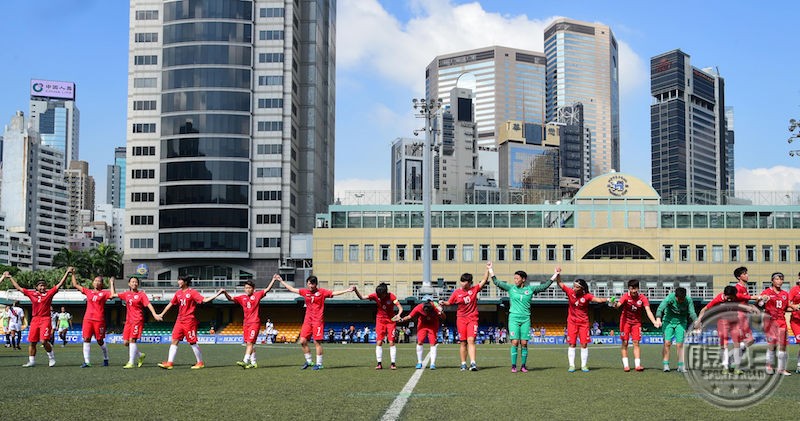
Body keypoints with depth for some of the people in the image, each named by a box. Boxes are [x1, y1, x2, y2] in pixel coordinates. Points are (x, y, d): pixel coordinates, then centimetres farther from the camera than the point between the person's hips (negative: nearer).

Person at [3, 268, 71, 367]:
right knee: (32, 342, 5)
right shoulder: (31, 293, 9)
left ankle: (51, 356, 6)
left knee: (44, 341, -15)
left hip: (45, 319, -4)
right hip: (35, 320, 4)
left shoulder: (49, 293, 2)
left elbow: (60, 284, -1)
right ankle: (31, 361, 16)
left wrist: (67, 273, -7)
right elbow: (18, 288, 17)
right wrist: (10, 277, 20)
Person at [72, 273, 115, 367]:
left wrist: (112, 284, -13)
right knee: (86, 339, -7)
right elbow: (75, 285, 19)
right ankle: (86, 361, -8)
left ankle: (106, 359, 24)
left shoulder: (104, 293, 3)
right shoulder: (88, 292, 13)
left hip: (99, 320, -3)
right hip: (88, 319, 3)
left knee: (100, 341, 4)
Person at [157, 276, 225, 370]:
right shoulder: (178, 293, 12)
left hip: (189, 321, -6)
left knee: (192, 342, -1)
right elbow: (171, 304, 21)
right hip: (179, 320, 7)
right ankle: (170, 363, -1)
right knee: (174, 340, -1)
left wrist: (217, 294, -24)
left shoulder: (192, 292, -8)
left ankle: (200, 362, 11)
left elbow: (204, 300, -15)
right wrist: (162, 314, 23)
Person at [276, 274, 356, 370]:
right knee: (303, 341, 0)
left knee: (317, 342, -5)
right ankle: (309, 361, 15)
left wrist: (348, 290, -18)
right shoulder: (305, 292, 8)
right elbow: (292, 289, 18)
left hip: (318, 320, -5)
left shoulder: (322, 292, -3)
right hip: (307, 320, 5)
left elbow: (334, 293, -8)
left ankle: (319, 364, 4)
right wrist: (281, 281, 22)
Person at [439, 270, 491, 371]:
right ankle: (463, 364, 12)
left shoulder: (474, 289, 2)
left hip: (472, 319, -2)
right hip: (461, 319, 2)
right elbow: (449, 302, 10)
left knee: (471, 340, -14)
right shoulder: (457, 292, 4)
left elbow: (484, 281, -1)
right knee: (463, 342, 4)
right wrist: (443, 303, -10)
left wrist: (488, 269, -8)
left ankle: (473, 363, -20)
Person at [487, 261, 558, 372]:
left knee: (524, 343, 0)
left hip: (526, 319, 1)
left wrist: (555, 274, 10)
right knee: (515, 342, -8)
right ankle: (513, 366, -2)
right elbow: (496, 282, 6)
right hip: (514, 318, -1)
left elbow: (545, 286, 12)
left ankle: (523, 365, 8)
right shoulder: (511, 288, 5)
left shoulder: (530, 289, 7)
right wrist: (490, 269, 4)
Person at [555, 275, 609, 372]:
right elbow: (559, 283, -2)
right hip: (572, 322, 1)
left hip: (583, 322, -1)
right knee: (572, 344, 1)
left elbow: (598, 300, -23)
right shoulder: (570, 292, -7)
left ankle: (584, 365, 7)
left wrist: (607, 299, -38)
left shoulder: (587, 296, -12)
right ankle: (571, 365, 5)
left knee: (584, 344, -1)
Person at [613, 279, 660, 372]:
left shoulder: (642, 298, -12)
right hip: (625, 321, -1)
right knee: (625, 343, -3)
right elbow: (619, 304, -35)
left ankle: (637, 365, -4)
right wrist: (615, 305, -61)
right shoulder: (626, 296, -17)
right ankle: (625, 365, 0)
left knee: (636, 343, -3)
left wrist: (654, 322, -33)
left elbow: (648, 311, -18)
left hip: (636, 322, 1)